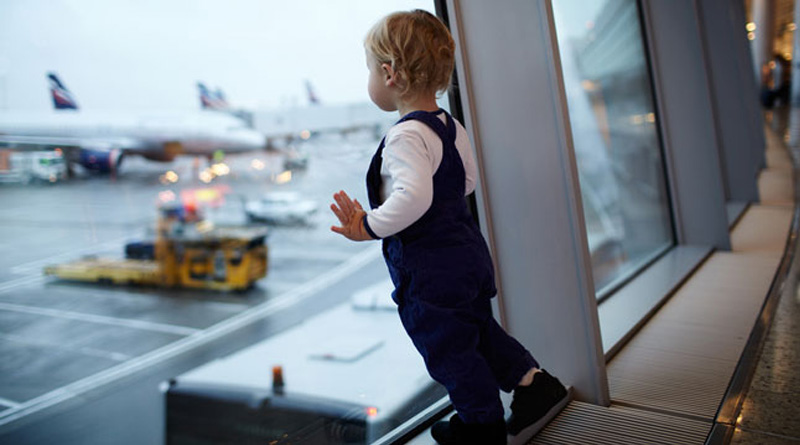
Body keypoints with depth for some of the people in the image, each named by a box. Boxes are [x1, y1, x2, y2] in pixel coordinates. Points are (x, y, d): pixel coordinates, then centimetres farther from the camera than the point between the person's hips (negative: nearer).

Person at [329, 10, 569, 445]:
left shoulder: (405, 136, -24)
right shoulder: (450, 126, 5)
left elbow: (413, 197, -37)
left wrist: (369, 227, -28)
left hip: (429, 270, -9)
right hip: (467, 250, 9)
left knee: (449, 348, 10)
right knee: (478, 329, 27)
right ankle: (532, 380, 29)